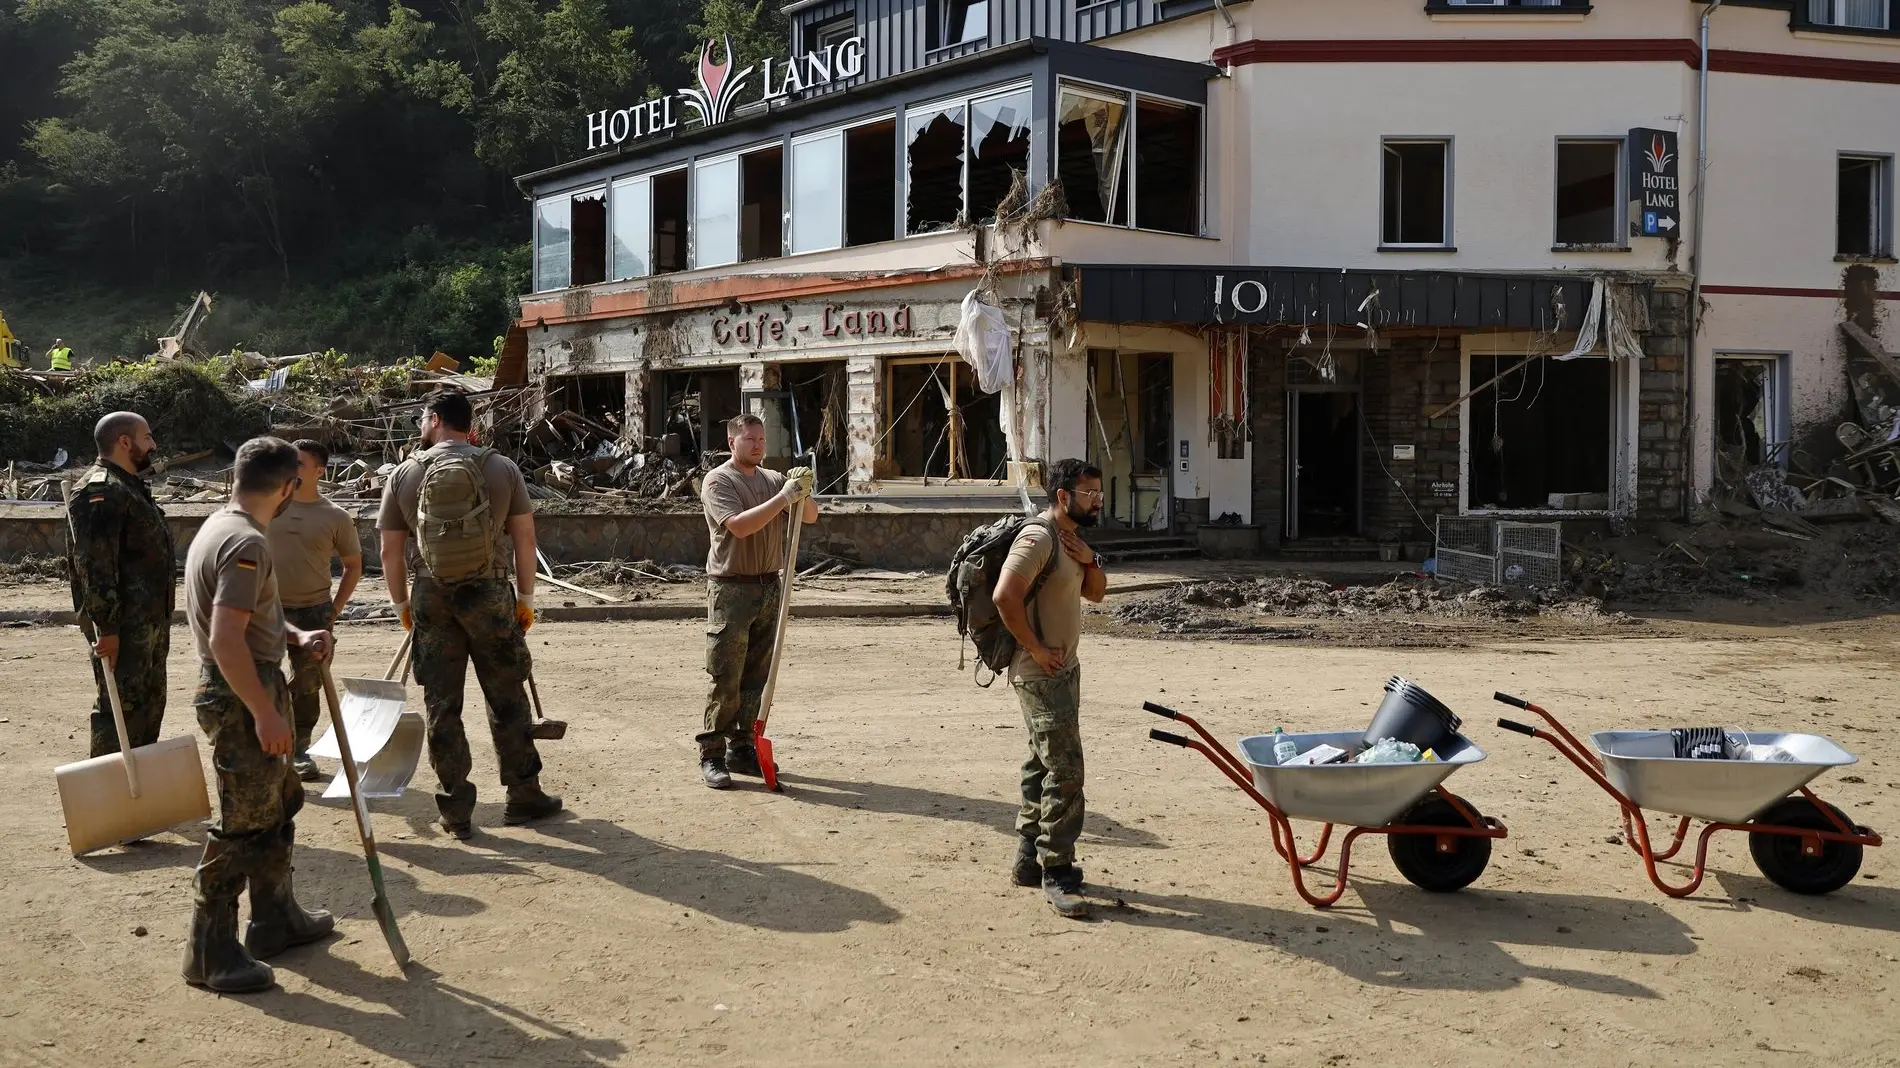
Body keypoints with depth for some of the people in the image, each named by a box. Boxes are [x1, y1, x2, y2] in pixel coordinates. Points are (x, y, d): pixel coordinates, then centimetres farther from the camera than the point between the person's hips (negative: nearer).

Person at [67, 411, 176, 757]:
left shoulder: (130, 486, 18)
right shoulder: (100, 490, -16)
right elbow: (94, 564, -23)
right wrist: (106, 627, -26)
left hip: (149, 621, 11)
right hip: (123, 625, -11)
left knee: (150, 704, 17)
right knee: (122, 706, -8)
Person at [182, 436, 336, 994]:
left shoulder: (221, 526, 11)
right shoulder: (247, 543, -21)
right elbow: (226, 641, -27)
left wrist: (297, 636, 9)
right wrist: (265, 714, -24)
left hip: (246, 689, 11)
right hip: (241, 697, -11)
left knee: (280, 803, 20)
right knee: (244, 823, -4)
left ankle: (276, 919, 32)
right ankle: (210, 952, 6)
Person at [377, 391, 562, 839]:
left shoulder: (405, 474, 1)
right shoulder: (501, 468, 0)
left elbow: (391, 551, 4)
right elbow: (525, 538, -1)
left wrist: (402, 603, 15)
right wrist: (526, 597, 7)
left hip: (431, 599, 1)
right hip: (490, 593, 0)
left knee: (441, 705, 7)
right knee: (507, 698, 10)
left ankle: (457, 811, 11)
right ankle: (524, 797, 19)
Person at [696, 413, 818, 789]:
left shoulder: (774, 479, 13)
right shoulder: (718, 481, -5)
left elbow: (811, 516, 9)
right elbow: (739, 525, -20)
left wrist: (803, 493, -12)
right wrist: (783, 498, -22)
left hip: (769, 588, 6)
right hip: (731, 589, -6)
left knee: (757, 677, 10)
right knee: (726, 680, -6)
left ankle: (742, 749, 19)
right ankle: (711, 756, 0)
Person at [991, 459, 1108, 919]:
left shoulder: (1071, 539, 13)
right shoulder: (1038, 538, -19)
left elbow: (1095, 593, 19)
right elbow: (1005, 596, -27)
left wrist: (1090, 560, -1)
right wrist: (1037, 650, -21)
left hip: (1064, 669, 11)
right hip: (1041, 673, -10)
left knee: (1044, 765, 16)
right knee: (1064, 770, -12)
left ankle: (1030, 859, 25)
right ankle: (1056, 875, -6)